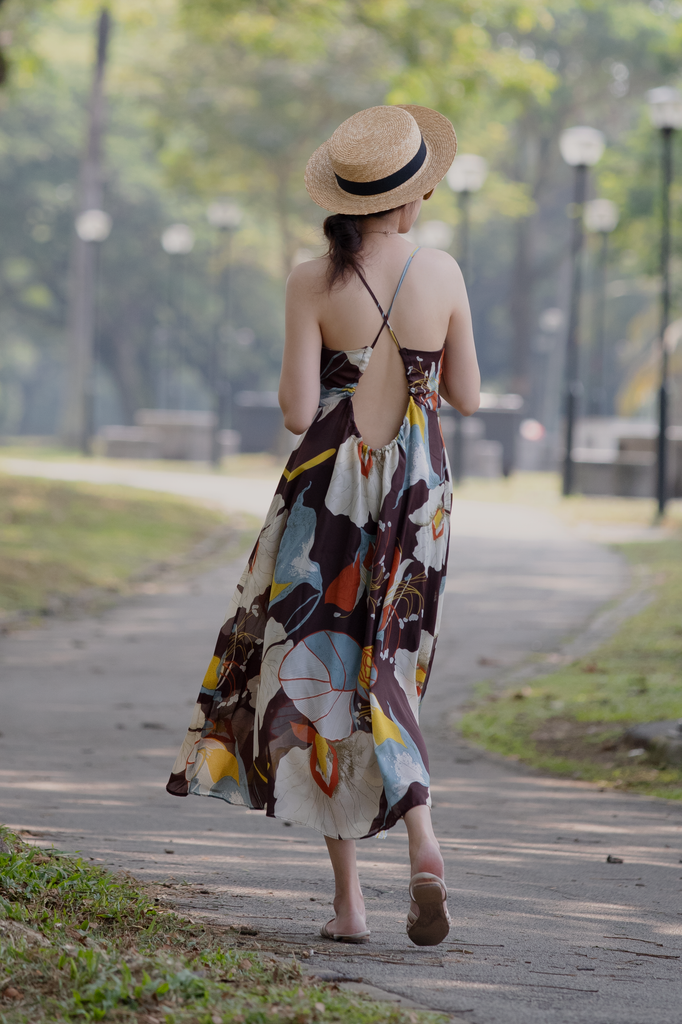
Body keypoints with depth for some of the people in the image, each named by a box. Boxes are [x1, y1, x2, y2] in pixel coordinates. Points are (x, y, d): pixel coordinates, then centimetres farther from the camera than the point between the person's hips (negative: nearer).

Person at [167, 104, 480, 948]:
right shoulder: (442, 275, -5)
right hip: (418, 489, 2)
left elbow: (298, 412, -12)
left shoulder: (313, 284, -10)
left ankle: (349, 900, 6)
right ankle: (421, 838, -10)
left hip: (330, 487, -2)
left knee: (320, 669, 8)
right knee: (383, 673, 15)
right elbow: (466, 397, 3)